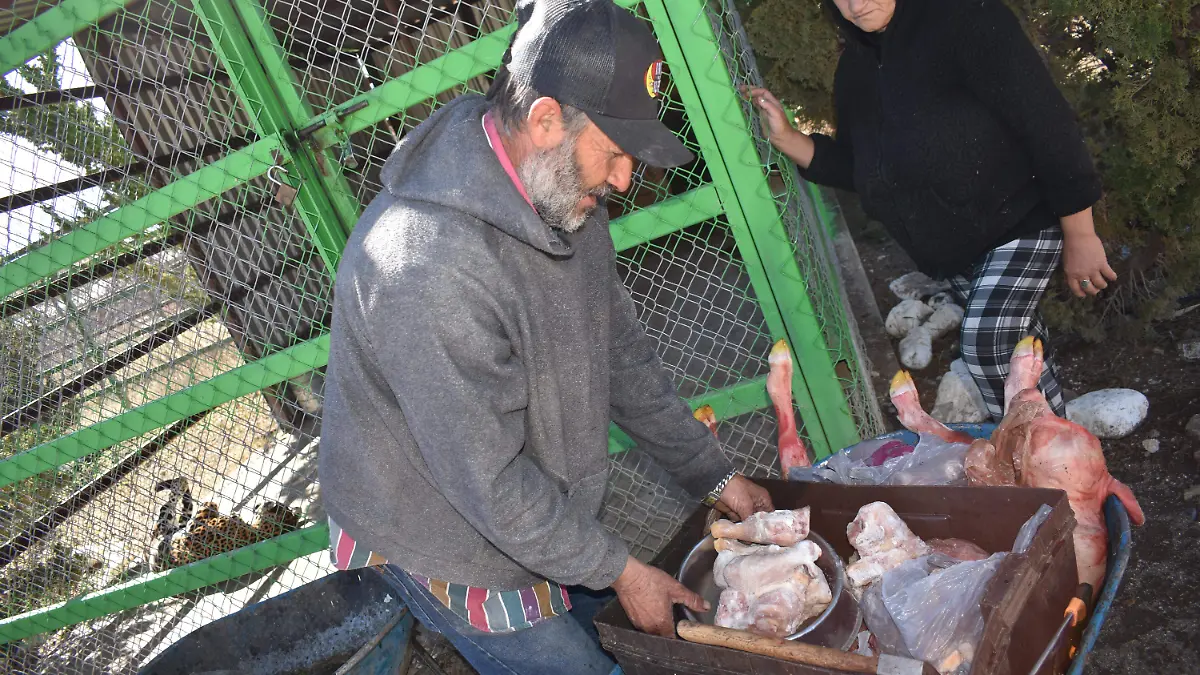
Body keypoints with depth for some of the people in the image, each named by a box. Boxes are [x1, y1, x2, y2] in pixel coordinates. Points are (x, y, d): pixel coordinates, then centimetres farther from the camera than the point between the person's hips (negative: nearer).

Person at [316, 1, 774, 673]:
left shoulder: (563, 190, -9)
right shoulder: (431, 268, -38)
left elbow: (619, 348, 2)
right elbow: (487, 482, -30)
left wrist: (715, 474, 3)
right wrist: (621, 570, -18)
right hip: (447, 546, -7)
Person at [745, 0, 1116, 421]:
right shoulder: (855, 68, 3)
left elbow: (1046, 120, -22)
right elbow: (855, 168, 10)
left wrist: (1079, 236, -20)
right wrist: (786, 138, -6)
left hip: (1021, 220, -7)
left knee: (986, 343, -21)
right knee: (1021, 347, 19)